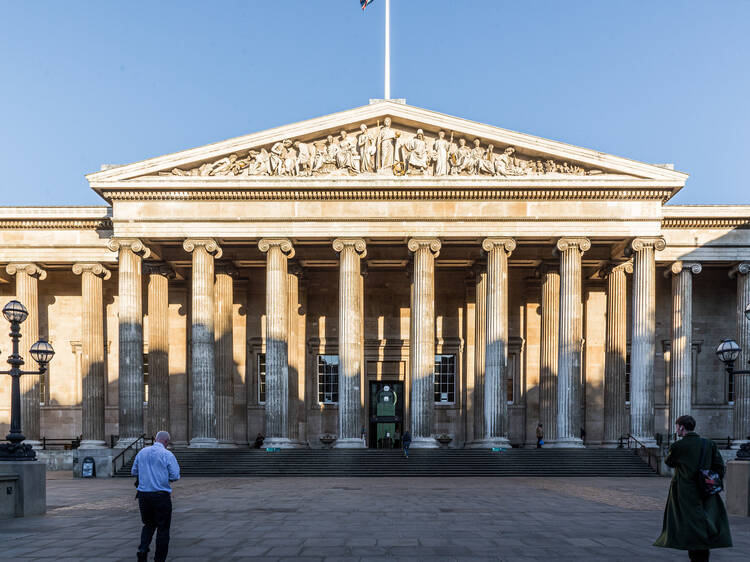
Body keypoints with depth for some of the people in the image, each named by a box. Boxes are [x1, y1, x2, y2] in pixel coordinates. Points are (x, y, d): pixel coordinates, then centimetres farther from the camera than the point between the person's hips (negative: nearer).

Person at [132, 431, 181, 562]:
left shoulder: (142, 452, 6)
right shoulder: (167, 455, -9)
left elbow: (134, 472, 14)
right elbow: (175, 476, -10)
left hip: (143, 495, 4)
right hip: (161, 496, -4)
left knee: (148, 524, 21)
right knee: (163, 528, 7)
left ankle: (143, 549, -1)